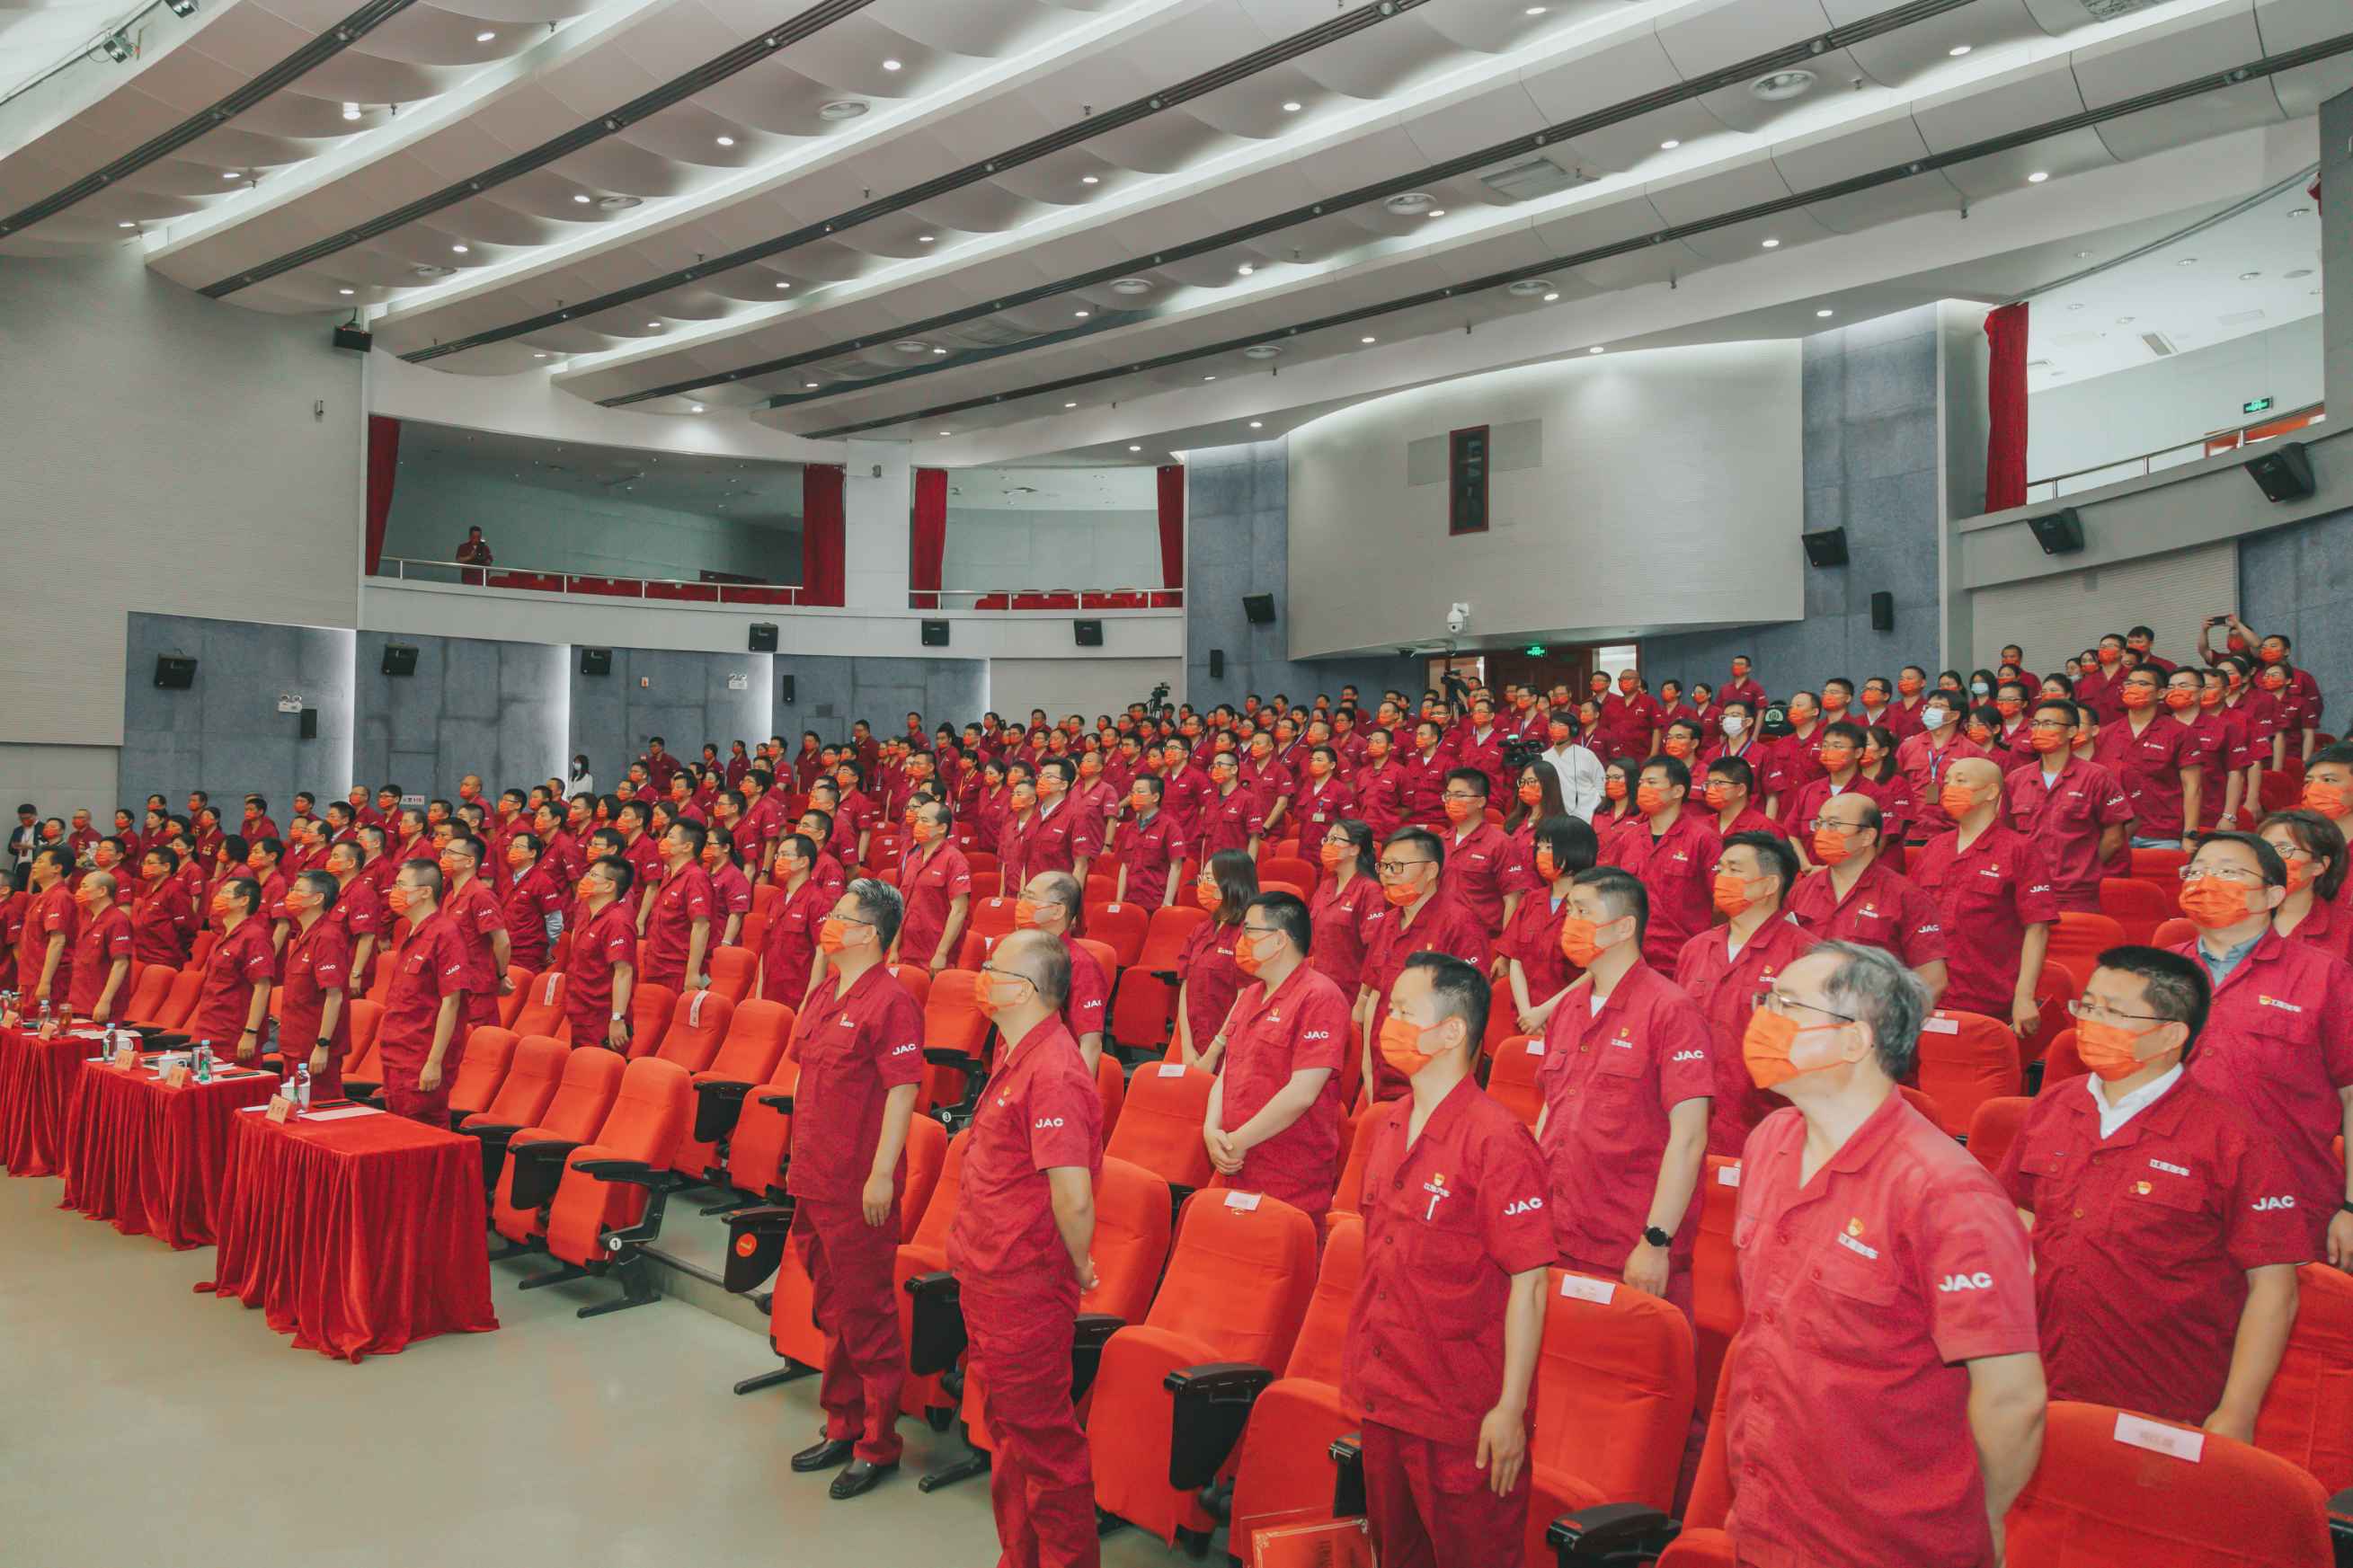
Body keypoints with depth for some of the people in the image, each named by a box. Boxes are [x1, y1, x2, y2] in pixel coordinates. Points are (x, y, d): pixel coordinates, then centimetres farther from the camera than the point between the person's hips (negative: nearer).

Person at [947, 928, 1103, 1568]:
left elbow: (1074, 1199, -29)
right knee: (1010, 1431, 21)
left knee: (1043, 1440, 4)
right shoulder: (1018, 1057, 9)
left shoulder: (1053, 1073, -25)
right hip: (990, 1282, 10)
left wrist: (1078, 1269, -14)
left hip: (1026, 1291, -10)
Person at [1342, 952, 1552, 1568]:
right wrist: (1363, 1374, 16)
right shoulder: (1383, 1126, 5)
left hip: (1466, 1421, -7)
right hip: (1382, 1399, 7)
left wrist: (1511, 1409, -17)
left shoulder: (1497, 1141, -19)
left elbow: (1528, 1285, -18)